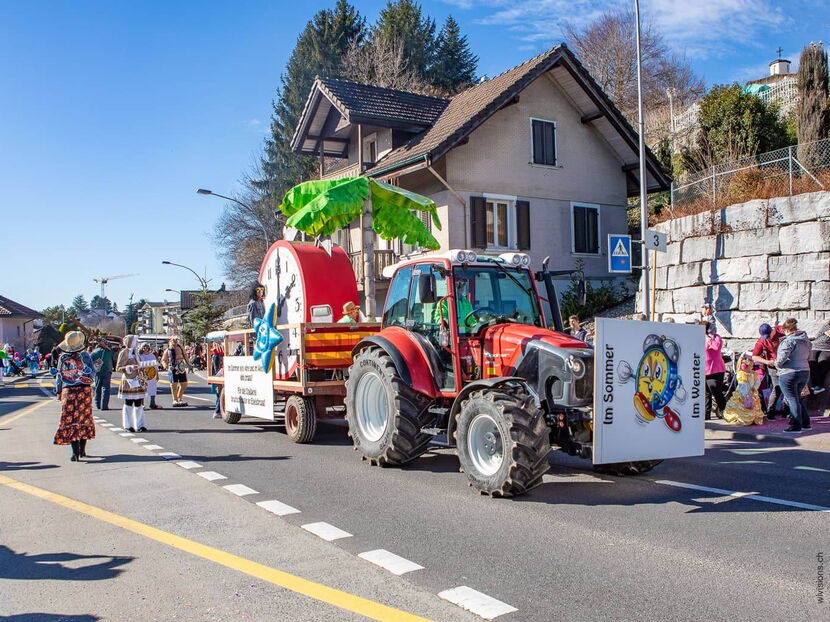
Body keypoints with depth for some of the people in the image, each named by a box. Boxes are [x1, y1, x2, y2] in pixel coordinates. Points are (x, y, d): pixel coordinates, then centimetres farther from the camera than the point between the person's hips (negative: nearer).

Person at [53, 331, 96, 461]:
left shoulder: (63, 358, -1)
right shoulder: (86, 356, -2)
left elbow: (59, 376, 3)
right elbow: (92, 374, -3)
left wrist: (59, 392, 11)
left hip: (68, 391, -1)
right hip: (85, 390, 1)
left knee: (70, 421, 0)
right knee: (84, 419, 11)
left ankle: (75, 452, -10)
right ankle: (82, 450, 19)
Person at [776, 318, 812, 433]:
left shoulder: (788, 341, -16)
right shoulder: (805, 340, 11)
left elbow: (781, 358, -23)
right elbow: (808, 357, 21)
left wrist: (777, 365, -5)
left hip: (789, 374, -8)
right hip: (805, 372, 8)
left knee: (792, 400, -1)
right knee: (797, 398, 21)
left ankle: (796, 426, 2)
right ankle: (805, 423, 25)